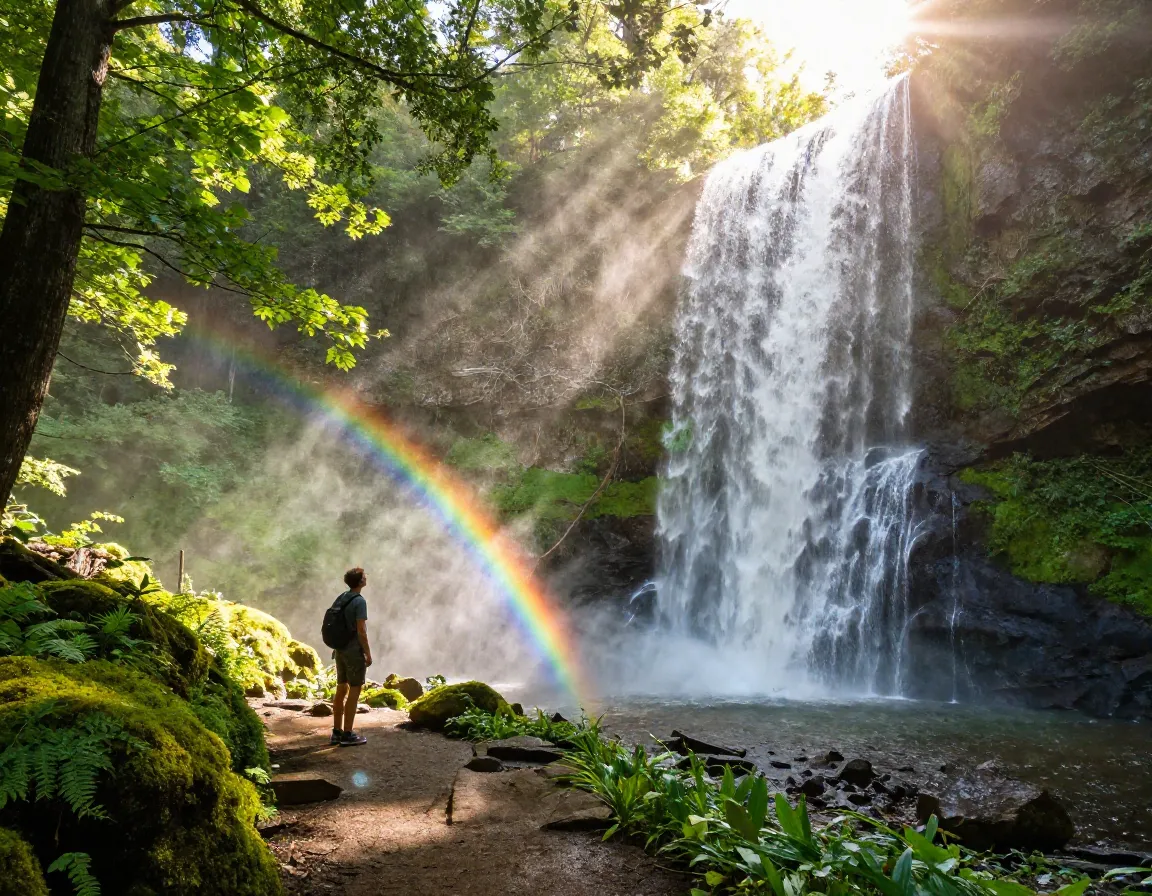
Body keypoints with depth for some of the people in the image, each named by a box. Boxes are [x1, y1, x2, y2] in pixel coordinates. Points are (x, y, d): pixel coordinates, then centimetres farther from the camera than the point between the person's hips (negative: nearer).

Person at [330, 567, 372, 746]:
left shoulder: (341, 598, 8)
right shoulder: (359, 601, -16)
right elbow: (361, 631, -19)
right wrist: (368, 653, -12)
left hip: (340, 650, 8)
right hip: (355, 651, -8)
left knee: (341, 690, 13)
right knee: (354, 692, -1)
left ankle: (337, 732, 18)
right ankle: (348, 734, 2)